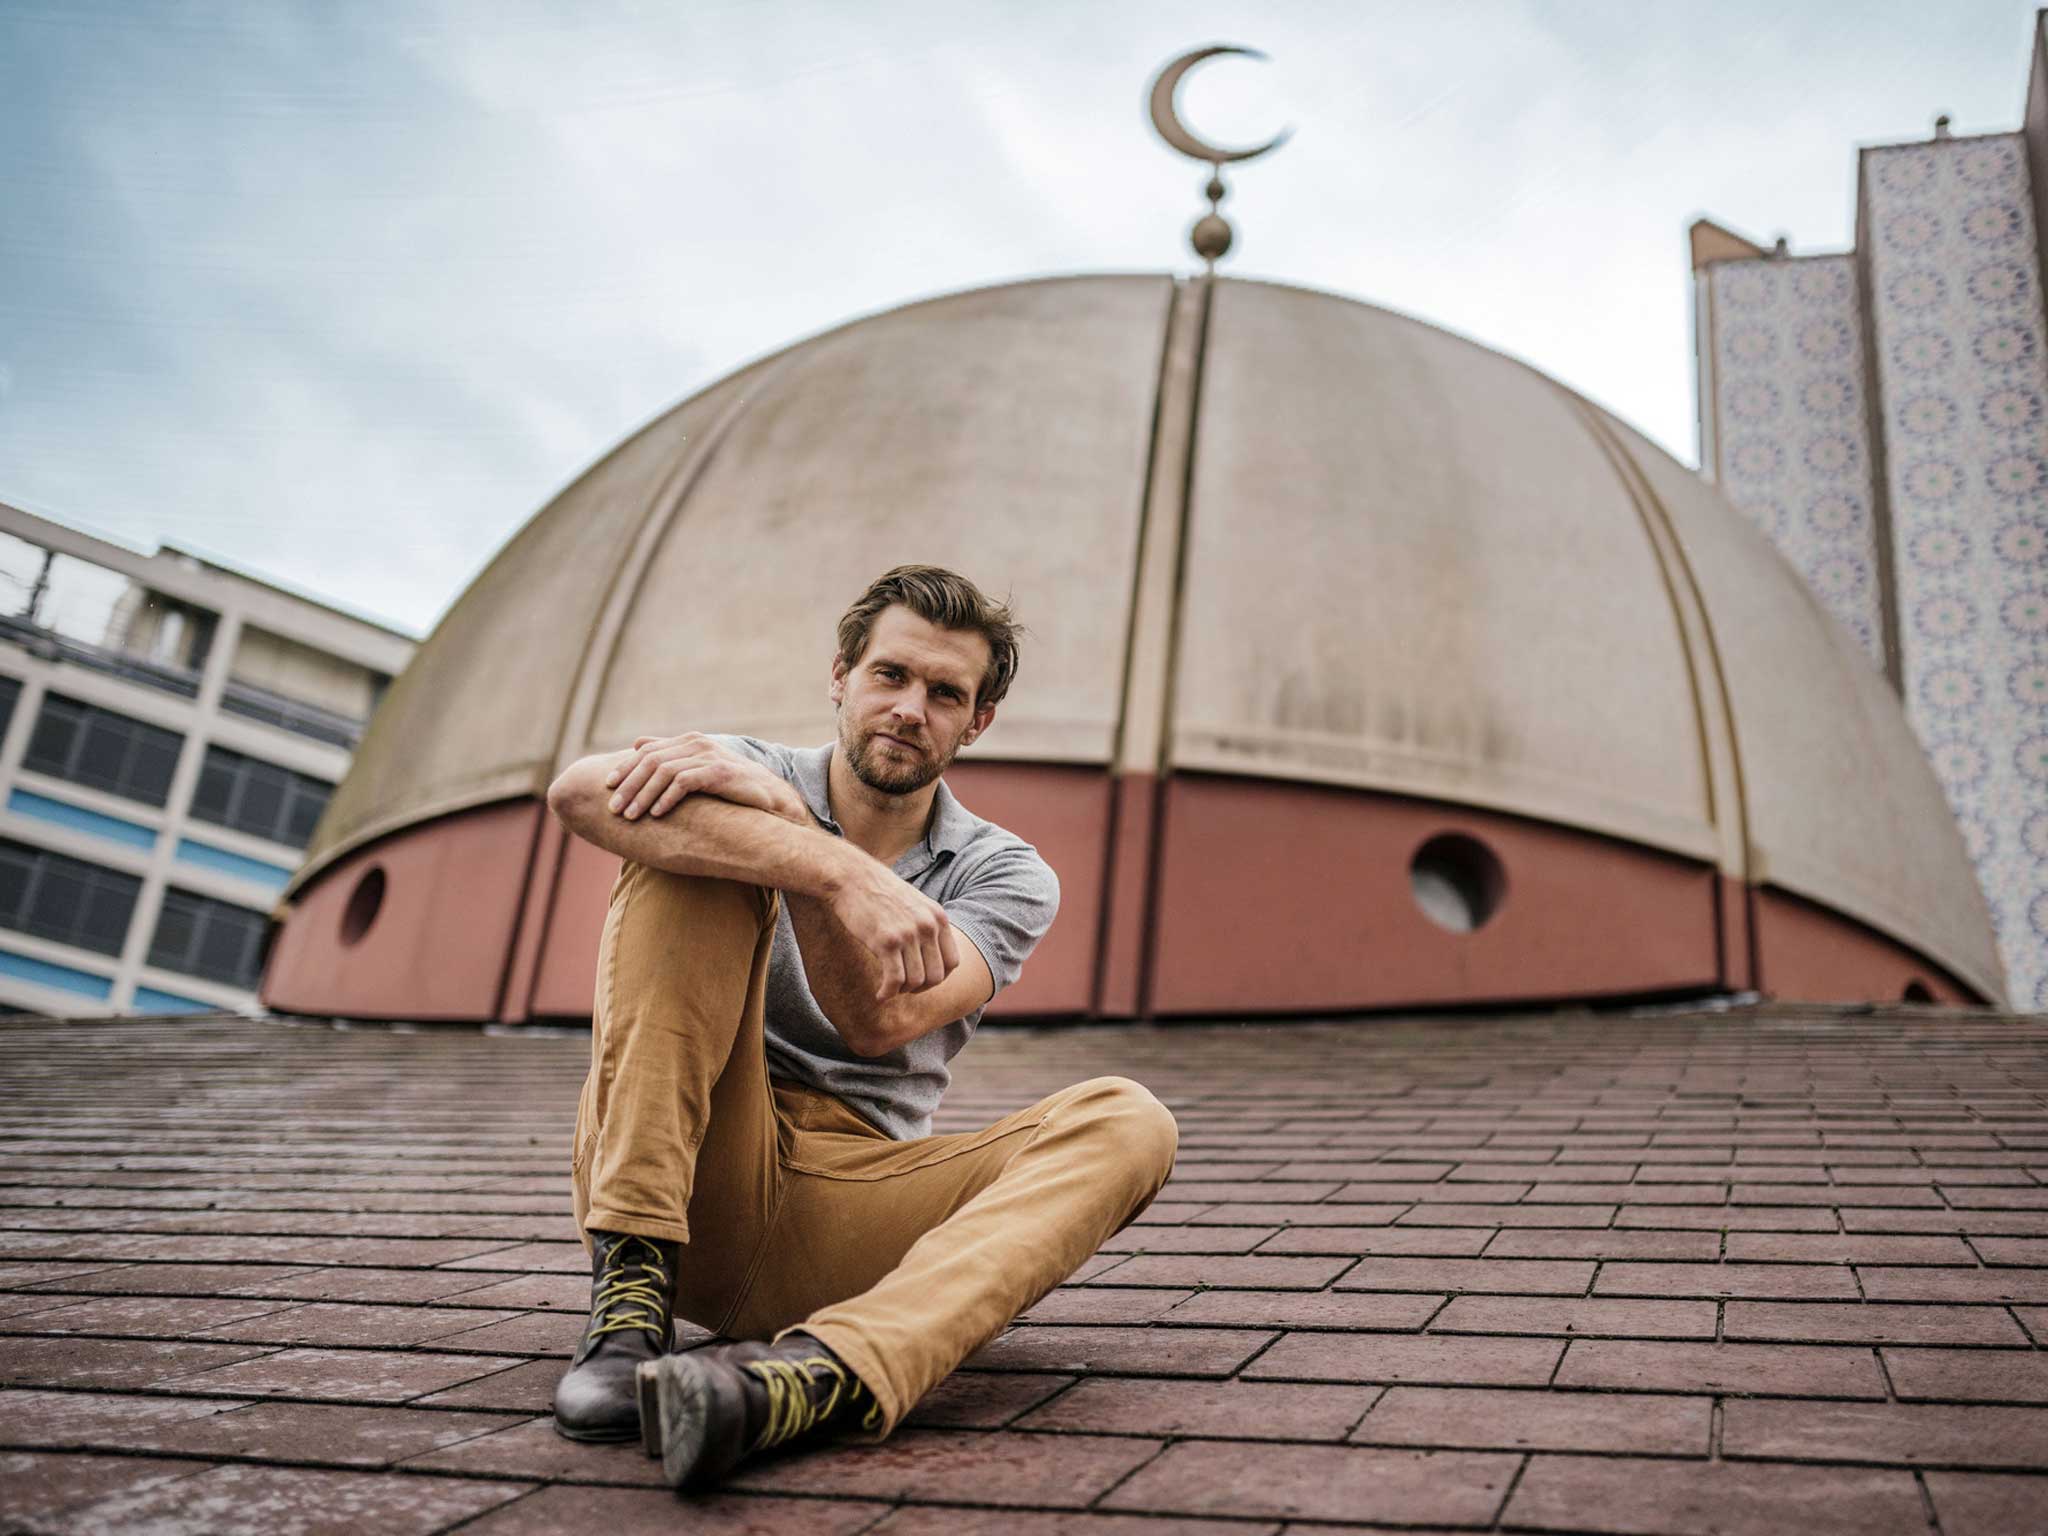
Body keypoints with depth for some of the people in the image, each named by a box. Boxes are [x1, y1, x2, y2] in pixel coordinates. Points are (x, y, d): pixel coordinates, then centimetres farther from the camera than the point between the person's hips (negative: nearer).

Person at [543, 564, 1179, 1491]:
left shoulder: (1006, 876, 8)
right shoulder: (742, 773, 7)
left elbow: (879, 1021, -13)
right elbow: (580, 794, -20)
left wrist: (778, 813, -22)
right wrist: (837, 871, -29)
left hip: (841, 1213, 1)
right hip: (695, 1182, -1)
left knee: (1126, 1121, -21)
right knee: (691, 837, -17)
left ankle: (820, 1372, -47)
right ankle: (632, 1293, -27)